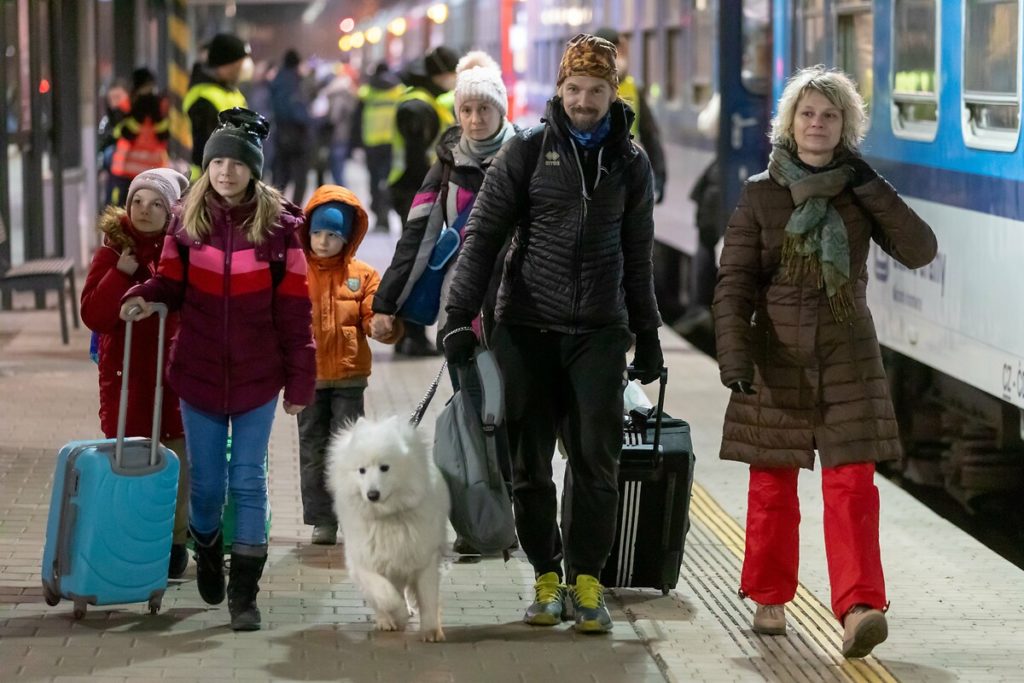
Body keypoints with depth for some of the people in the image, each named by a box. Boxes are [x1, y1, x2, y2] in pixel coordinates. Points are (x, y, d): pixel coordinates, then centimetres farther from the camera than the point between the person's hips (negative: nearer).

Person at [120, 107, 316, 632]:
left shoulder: (279, 225, -6)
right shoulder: (187, 220, 1)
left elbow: (294, 310, -4)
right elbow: (173, 283, 7)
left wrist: (300, 380, -3)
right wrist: (145, 296, -17)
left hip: (258, 376, -2)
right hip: (198, 373, 2)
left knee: (248, 481, 0)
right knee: (206, 481, 10)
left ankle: (244, 594, 6)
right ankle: (207, 552, 40)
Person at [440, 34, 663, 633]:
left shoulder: (631, 162, 9)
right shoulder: (527, 151, 1)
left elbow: (638, 257, 17)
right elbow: (484, 235, -1)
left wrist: (648, 334, 17)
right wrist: (460, 315, -9)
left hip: (599, 331, 1)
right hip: (528, 329, -1)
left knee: (597, 459, -5)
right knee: (530, 464, 3)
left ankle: (587, 581, 3)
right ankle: (547, 580, 14)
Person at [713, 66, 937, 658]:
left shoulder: (860, 192, 4)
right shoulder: (760, 196, 0)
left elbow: (920, 250, -8)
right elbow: (734, 285, -4)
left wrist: (870, 186, -11)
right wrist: (735, 358, -17)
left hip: (848, 358, 0)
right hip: (778, 358, 0)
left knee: (851, 483, -10)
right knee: (773, 485, 6)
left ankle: (860, 609, -18)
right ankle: (771, 598, 22)